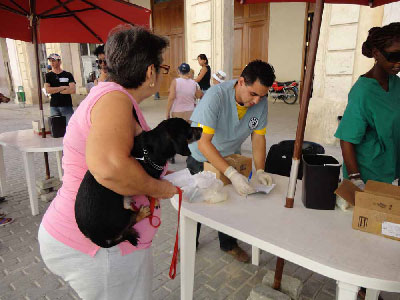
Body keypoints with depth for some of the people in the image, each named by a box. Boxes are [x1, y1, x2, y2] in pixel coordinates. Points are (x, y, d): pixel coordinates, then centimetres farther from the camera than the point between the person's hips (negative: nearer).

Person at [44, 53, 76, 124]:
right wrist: (63, 87, -7)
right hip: (54, 107, 1)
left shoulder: (68, 75, 5)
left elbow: (73, 90, -8)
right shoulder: (48, 76, 8)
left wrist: (55, 91, -5)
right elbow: (47, 90, -7)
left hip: (67, 106, -1)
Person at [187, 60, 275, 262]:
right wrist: (232, 174, -46)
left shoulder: (261, 102, -17)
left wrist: (260, 170, -21)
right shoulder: (216, 96, -34)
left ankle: (228, 244, 38)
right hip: (202, 157, -4)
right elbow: (203, 143, -39)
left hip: (230, 156, 4)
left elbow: (258, 137, -8)